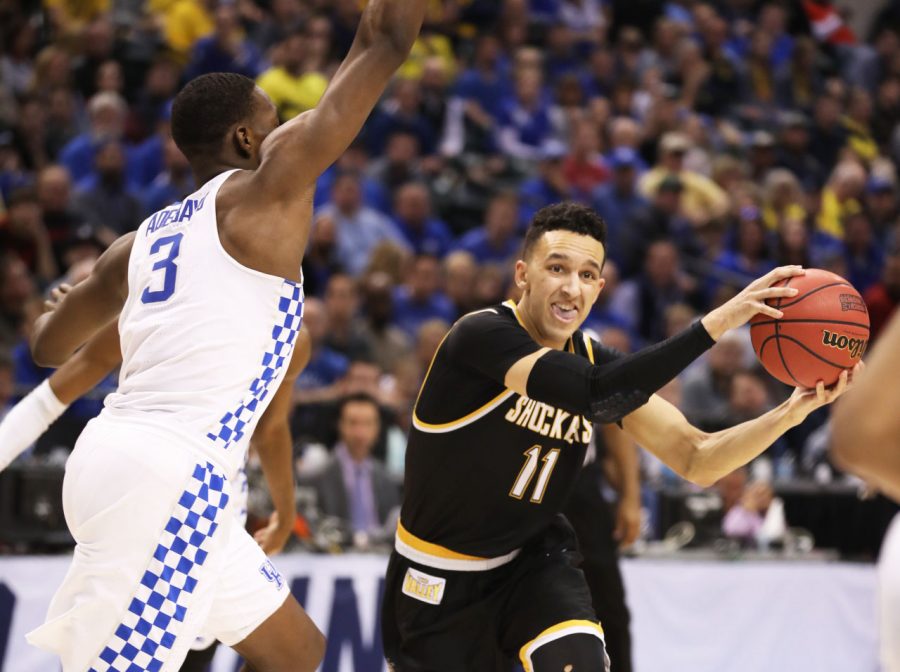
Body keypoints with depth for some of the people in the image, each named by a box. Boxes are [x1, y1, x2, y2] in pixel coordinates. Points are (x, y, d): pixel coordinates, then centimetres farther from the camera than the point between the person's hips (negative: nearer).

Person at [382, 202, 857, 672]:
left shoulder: (594, 361, -6)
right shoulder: (481, 335, -24)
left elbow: (696, 462, -7)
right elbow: (595, 396, -39)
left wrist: (791, 412, -23)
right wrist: (716, 322, -43)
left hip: (531, 562, 3)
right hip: (438, 579, -3)